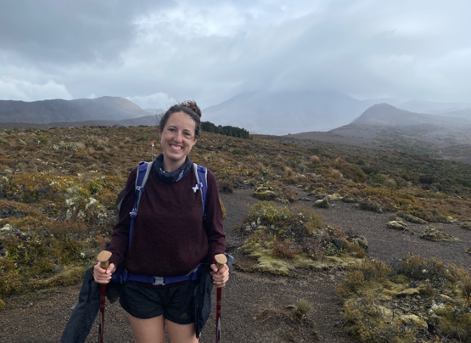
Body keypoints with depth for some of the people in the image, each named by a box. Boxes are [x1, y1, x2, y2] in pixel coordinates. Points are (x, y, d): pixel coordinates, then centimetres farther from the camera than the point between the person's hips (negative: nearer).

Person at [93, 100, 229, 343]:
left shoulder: (205, 180, -10)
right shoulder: (139, 176, -8)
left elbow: (215, 234, -2)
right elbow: (123, 229, 0)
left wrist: (219, 264, -19)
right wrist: (111, 261, -16)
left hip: (186, 287, 0)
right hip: (141, 287, 1)